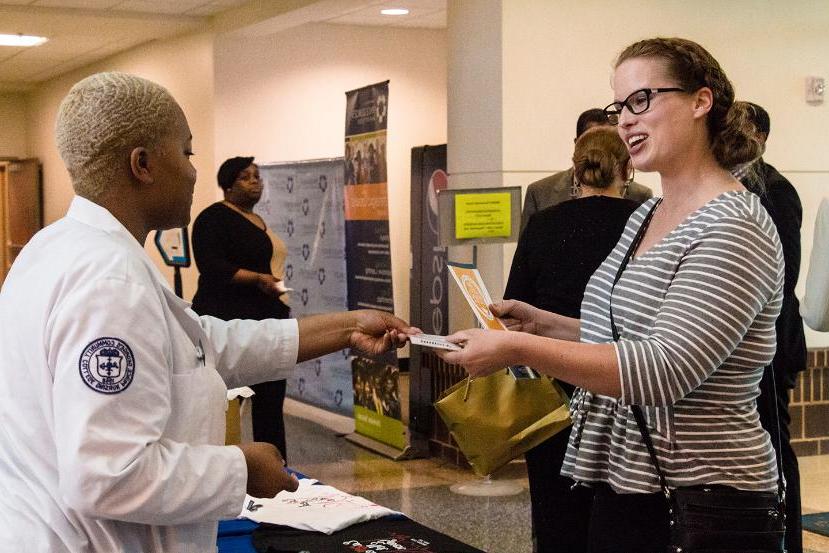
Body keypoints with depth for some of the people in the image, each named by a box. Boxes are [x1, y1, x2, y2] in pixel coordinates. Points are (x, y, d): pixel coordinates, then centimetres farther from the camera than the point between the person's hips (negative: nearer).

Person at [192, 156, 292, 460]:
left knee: (270, 401, 9)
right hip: (231, 322, -9)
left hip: (269, 321, 9)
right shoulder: (215, 218, -7)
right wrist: (258, 278, -25)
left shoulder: (259, 222, 19)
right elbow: (210, 265, -18)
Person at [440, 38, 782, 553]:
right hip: (623, 487, 8)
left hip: (700, 504, -8)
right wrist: (544, 324, 7)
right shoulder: (646, 216, 10)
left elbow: (666, 369, -26)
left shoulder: (734, 229, -18)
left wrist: (519, 348, -28)